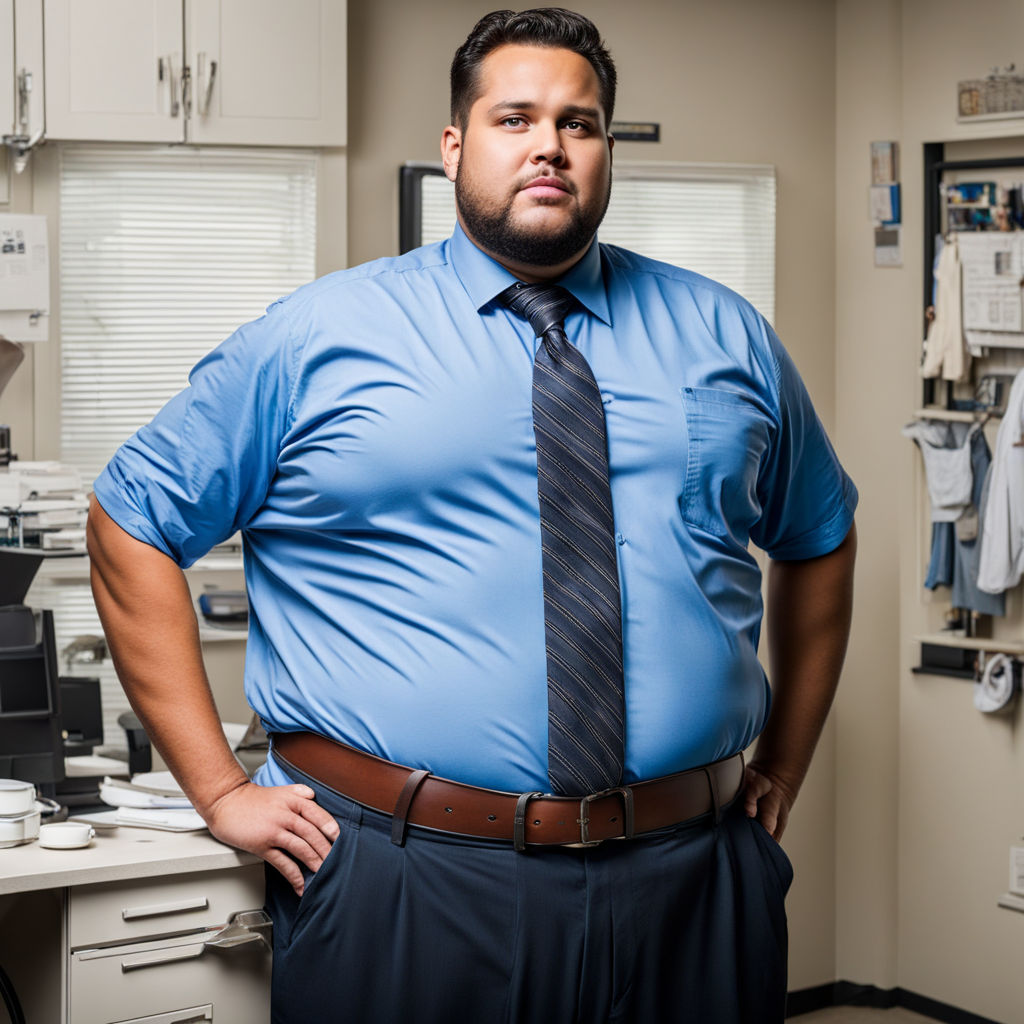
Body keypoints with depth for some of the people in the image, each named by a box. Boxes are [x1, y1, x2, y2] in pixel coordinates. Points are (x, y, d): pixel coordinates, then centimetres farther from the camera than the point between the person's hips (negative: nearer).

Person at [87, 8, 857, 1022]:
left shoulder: (725, 335, 10)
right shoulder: (314, 339, 1)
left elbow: (820, 535, 23)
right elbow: (129, 522, 3)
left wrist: (784, 765, 16)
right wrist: (219, 788, -2)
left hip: (694, 884, 3)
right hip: (405, 887, -2)